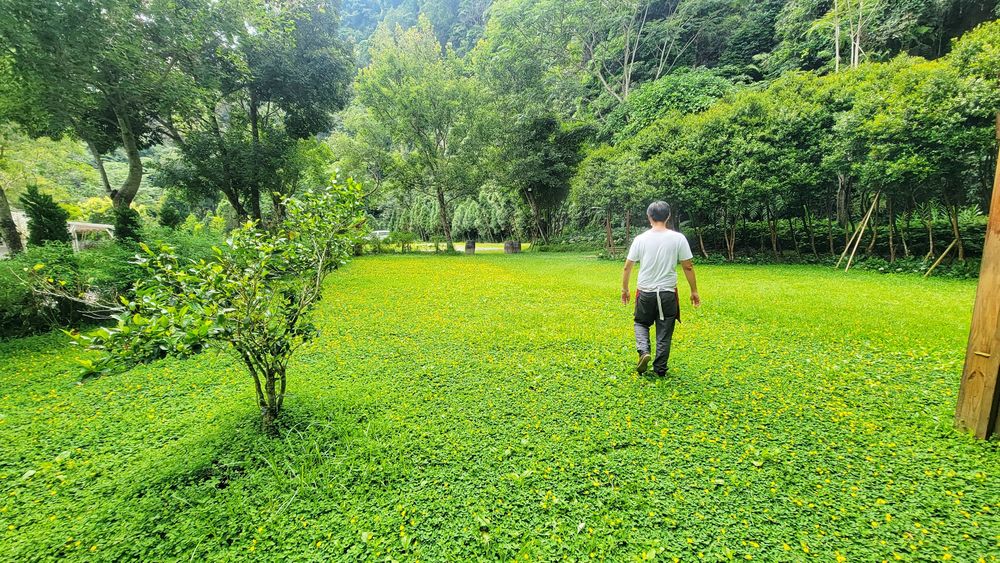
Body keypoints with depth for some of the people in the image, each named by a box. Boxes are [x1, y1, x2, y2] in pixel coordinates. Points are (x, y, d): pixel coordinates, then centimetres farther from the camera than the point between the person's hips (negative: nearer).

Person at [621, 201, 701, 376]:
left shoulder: (640, 239, -5)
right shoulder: (678, 238, -6)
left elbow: (627, 267, 0)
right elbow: (688, 267, -2)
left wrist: (624, 289, 13)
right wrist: (694, 291, 9)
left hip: (645, 292, 0)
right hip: (668, 293, 0)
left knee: (641, 323, 21)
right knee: (664, 332, 12)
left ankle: (644, 352, -2)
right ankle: (660, 368, 18)